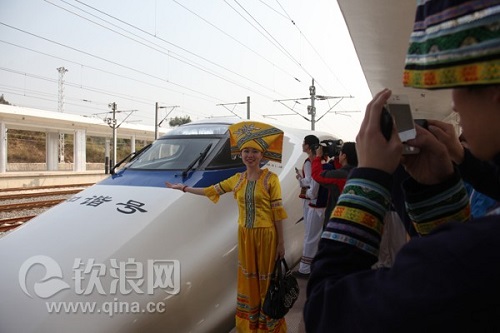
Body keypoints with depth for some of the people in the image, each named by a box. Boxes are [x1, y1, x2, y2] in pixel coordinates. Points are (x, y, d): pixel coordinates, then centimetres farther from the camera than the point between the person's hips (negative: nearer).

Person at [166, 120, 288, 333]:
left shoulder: (270, 179, -8)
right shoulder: (237, 179, 6)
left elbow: (277, 212, -9)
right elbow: (211, 191, 13)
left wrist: (281, 242, -9)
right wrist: (184, 188, 13)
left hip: (266, 236, -4)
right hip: (245, 236, 5)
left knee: (266, 281, 6)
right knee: (248, 279, 14)